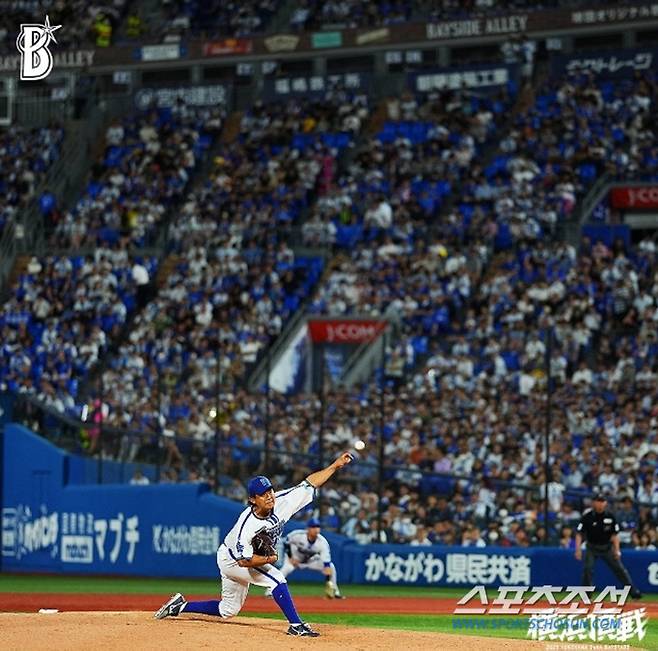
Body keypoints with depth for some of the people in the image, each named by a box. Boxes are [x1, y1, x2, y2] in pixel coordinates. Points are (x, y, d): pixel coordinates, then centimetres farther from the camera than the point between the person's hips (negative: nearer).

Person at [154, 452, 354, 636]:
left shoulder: (281, 502, -19)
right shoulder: (247, 523, -35)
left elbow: (309, 484, -18)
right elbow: (244, 560, -34)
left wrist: (335, 465, -23)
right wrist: (269, 559, -34)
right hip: (231, 559, -8)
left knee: (228, 611, 17)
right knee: (276, 578, -25)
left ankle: (180, 606, 28)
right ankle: (296, 625, -20)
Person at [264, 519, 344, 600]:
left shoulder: (323, 542, -28)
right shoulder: (298, 535, -30)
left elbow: (326, 562, -31)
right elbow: (286, 542, -11)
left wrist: (328, 581, -39)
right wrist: (290, 557, -19)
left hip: (312, 560, 3)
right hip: (295, 558, -3)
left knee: (331, 567, -13)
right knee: (287, 568, -34)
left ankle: (335, 592, 4)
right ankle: (270, 590, -24)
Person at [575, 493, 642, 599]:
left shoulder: (610, 516, -7)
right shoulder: (587, 516, -14)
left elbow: (615, 534, -1)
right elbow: (579, 533, -12)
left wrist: (617, 550, -8)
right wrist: (578, 549, -23)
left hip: (607, 547, 2)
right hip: (592, 547, -2)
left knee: (619, 568, 1)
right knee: (588, 568, -17)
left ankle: (633, 590, 9)